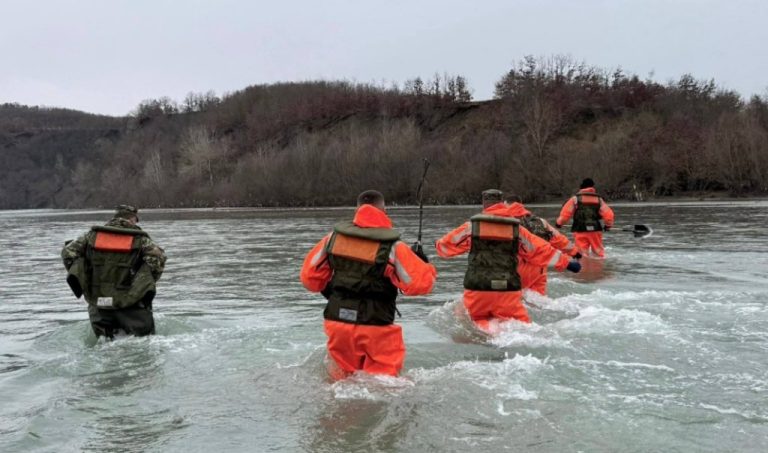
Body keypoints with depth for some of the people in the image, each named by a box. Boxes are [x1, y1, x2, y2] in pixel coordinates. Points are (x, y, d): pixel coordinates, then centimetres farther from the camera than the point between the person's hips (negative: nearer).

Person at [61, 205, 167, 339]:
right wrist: (148, 283, -2)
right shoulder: (140, 239, -1)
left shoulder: (93, 235, 8)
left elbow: (68, 251, 3)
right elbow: (158, 257, -15)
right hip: (130, 304, -3)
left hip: (97, 300, 3)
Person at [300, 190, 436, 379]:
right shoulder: (392, 247, -13)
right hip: (375, 327, -4)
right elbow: (421, 283, -13)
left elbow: (310, 277, 7)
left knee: (342, 378, 20)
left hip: (337, 322, 4)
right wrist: (423, 263, 6)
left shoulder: (333, 238, 0)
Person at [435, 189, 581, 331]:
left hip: (477, 289, 0)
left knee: (477, 320, 19)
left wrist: (438, 245, 40)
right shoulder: (516, 229, 8)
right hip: (508, 290, 0)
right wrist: (567, 263, 23)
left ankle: (484, 329, -16)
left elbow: (445, 245, 16)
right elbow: (541, 250, 12)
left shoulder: (471, 226, 6)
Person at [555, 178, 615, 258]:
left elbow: (565, 213, -4)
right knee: (598, 252, 14)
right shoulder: (599, 199, 7)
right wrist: (608, 225, 18)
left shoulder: (575, 199, 0)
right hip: (596, 231, 2)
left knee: (581, 253, 2)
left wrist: (559, 223, 11)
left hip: (580, 231, -2)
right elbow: (608, 215, 1)